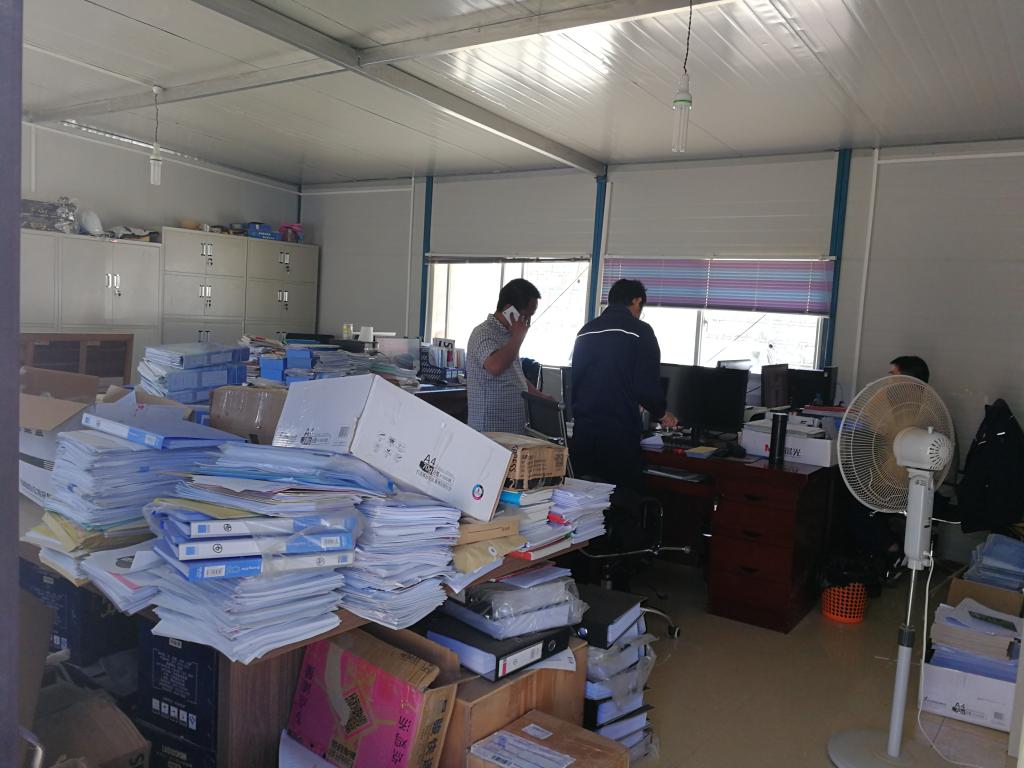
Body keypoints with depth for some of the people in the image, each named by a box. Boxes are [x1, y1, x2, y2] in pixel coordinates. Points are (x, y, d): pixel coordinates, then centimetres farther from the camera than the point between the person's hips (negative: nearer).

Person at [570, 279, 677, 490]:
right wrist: (661, 414, 8)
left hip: (583, 431, 5)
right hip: (620, 433, -5)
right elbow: (648, 384, -10)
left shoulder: (585, 331, 11)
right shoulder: (640, 331, -6)